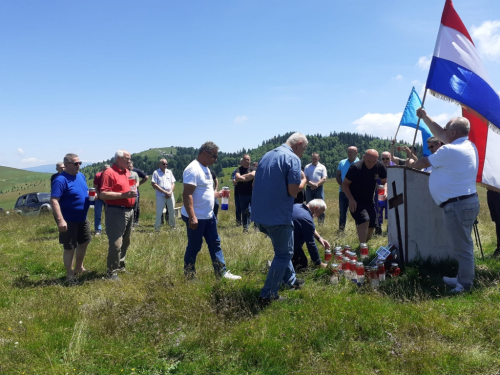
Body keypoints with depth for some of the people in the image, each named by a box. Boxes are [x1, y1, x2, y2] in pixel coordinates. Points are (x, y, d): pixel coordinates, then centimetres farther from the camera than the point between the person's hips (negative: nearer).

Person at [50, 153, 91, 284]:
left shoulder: (81, 175, 5)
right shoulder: (61, 180, -21)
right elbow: (54, 200, -26)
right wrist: (60, 220, -33)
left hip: (82, 218, 9)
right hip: (68, 220, -9)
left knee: (84, 242, 20)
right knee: (69, 247, 2)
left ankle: (79, 268, 39)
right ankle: (69, 275, 16)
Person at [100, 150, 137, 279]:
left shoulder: (127, 172, 12)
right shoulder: (109, 173, -14)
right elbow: (103, 194, -21)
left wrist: (133, 191, 7)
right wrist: (124, 195, -26)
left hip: (129, 211, 9)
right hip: (116, 212, -9)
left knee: (125, 242, 18)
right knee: (116, 244, -6)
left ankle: (120, 266, 32)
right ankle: (112, 272, 5)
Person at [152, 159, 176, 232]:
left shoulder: (169, 172, 10)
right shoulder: (156, 173, -2)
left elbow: (173, 183, 10)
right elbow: (154, 184, -10)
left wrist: (170, 192, -9)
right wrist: (165, 192, -14)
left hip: (170, 195, 4)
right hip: (160, 195, -4)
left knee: (172, 211, 9)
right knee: (159, 212, -4)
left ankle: (173, 226, 25)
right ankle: (157, 228, 4)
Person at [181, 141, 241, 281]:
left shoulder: (205, 169, 13)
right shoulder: (193, 169, -18)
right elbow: (187, 194, -24)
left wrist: (218, 194, 7)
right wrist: (192, 217, -28)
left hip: (208, 216, 10)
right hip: (196, 218, -10)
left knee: (215, 244, 13)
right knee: (194, 247, 3)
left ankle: (221, 272, 21)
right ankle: (189, 277, 18)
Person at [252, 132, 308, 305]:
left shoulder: (267, 156, 13)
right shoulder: (293, 159, -12)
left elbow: (256, 184, 19)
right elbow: (293, 190, -18)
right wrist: (303, 180, 1)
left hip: (260, 214, 8)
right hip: (278, 215, -8)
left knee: (281, 248, 26)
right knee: (284, 254, 7)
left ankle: (290, 280, 41)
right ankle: (267, 295, 8)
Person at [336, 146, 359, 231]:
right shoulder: (342, 162, 9)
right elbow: (337, 175, 9)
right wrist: (341, 185, -6)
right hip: (343, 191, 3)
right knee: (342, 211, 9)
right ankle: (341, 229, 18)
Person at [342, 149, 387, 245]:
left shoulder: (380, 166, -8)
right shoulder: (356, 167, -21)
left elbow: (384, 181, 9)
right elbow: (345, 184, -14)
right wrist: (351, 199, -25)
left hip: (369, 201, 6)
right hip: (356, 201, -6)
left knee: (371, 226, 9)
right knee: (364, 220, -26)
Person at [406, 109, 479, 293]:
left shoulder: (449, 150, -18)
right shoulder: (469, 146, 11)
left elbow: (424, 163, -3)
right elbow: (440, 134, 23)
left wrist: (411, 164, 18)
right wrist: (425, 117, 29)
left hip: (457, 205, -10)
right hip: (468, 201, 10)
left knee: (461, 247, -3)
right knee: (463, 244, 17)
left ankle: (465, 285, 4)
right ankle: (463, 278, 27)